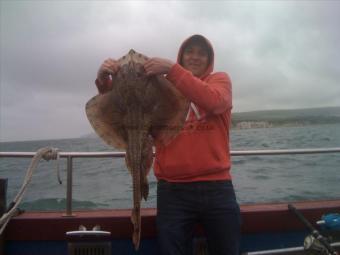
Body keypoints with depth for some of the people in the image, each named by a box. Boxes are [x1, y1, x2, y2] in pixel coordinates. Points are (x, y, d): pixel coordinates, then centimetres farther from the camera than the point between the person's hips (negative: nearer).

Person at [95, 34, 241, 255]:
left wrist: (173, 70, -20)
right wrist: (104, 81, -12)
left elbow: (214, 101, -16)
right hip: (173, 190, 1)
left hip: (216, 188, 0)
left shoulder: (220, 79, 7)